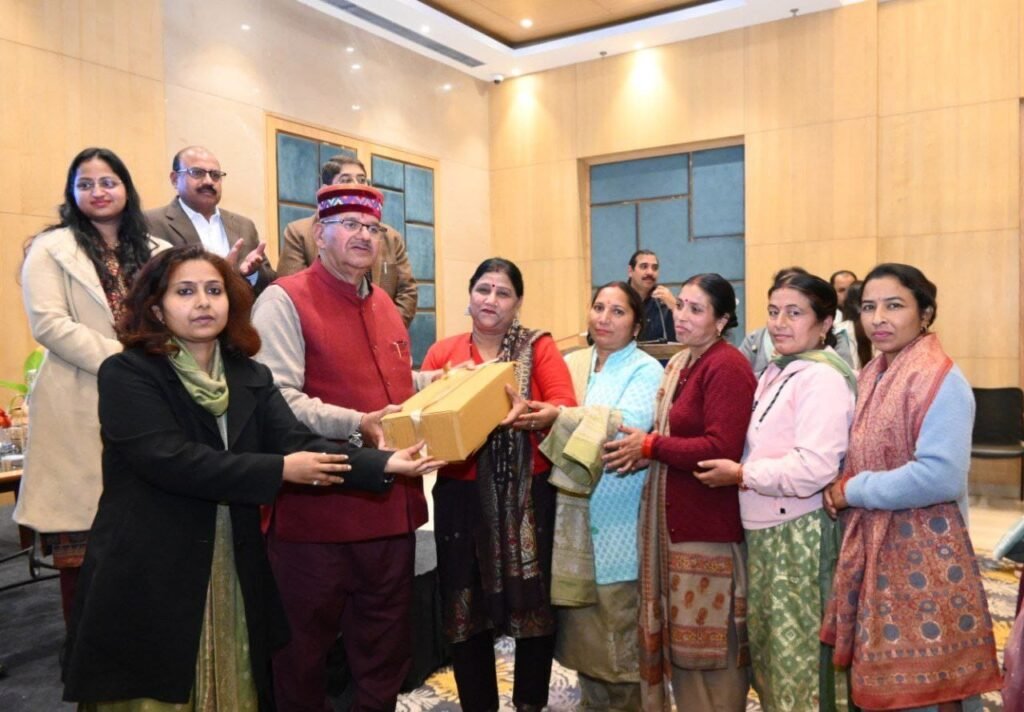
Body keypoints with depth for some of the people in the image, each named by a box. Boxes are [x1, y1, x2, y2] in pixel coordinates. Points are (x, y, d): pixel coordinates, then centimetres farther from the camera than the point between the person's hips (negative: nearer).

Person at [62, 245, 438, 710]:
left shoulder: (251, 378, 6)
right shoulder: (126, 374, -9)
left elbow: (297, 442, -8)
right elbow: (169, 459, -22)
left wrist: (384, 463, -22)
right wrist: (280, 470, -21)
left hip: (234, 574, 5)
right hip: (147, 579, -4)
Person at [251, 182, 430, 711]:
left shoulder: (385, 306, 15)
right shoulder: (284, 300, -10)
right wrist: (355, 425, -28)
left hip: (389, 505, 7)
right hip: (315, 509, -7)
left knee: (385, 651, 20)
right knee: (304, 651, 11)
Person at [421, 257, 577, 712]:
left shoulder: (539, 347, 2)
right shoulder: (442, 352, 8)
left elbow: (567, 408, -10)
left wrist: (539, 416, -31)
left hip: (528, 496, -1)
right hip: (461, 495, 2)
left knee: (533, 603, 7)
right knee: (464, 608, 9)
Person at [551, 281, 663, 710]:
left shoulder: (646, 371, -6)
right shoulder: (572, 363, 10)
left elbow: (627, 428, -23)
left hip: (619, 520, -5)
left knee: (621, 622, 4)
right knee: (583, 620, 16)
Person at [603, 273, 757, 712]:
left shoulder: (727, 367, -16)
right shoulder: (680, 364, 13)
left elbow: (721, 449, -24)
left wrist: (651, 447, -15)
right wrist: (643, 451, -3)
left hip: (710, 523, -9)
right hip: (676, 517, 9)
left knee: (708, 640, 5)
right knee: (682, 635, 19)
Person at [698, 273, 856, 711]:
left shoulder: (822, 377, -17)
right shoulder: (776, 371, 13)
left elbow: (814, 468, -28)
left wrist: (741, 475, -17)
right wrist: (740, 472, 7)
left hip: (801, 534, -10)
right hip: (765, 529, 10)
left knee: (799, 651, 4)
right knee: (768, 645, 20)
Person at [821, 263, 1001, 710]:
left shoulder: (940, 380, -17)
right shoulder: (872, 375, 8)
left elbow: (941, 477, -27)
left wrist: (853, 491, -17)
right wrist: (842, 488, -1)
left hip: (923, 555, -8)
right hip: (872, 547, 8)